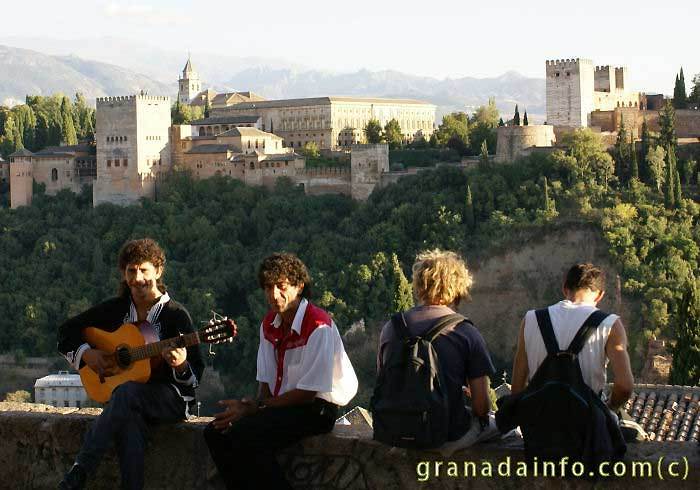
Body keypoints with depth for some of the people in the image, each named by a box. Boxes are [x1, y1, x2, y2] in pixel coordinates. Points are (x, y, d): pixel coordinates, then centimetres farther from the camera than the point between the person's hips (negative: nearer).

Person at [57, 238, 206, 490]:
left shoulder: (176, 314, -3)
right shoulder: (116, 309, 10)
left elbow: (196, 376, -4)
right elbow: (66, 333, 19)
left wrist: (181, 365, -27)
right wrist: (87, 354, 2)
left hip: (172, 399, -3)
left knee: (126, 391, -35)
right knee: (129, 421, -34)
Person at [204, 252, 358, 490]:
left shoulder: (318, 326, -18)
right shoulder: (269, 324, 10)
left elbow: (307, 393, -18)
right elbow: (266, 381, 13)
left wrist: (254, 409, -15)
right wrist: (253, 406, -10)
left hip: (317, 408, -8)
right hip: (281, 404, 8)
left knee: (244, 434, -28)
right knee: (215, 432, -8)